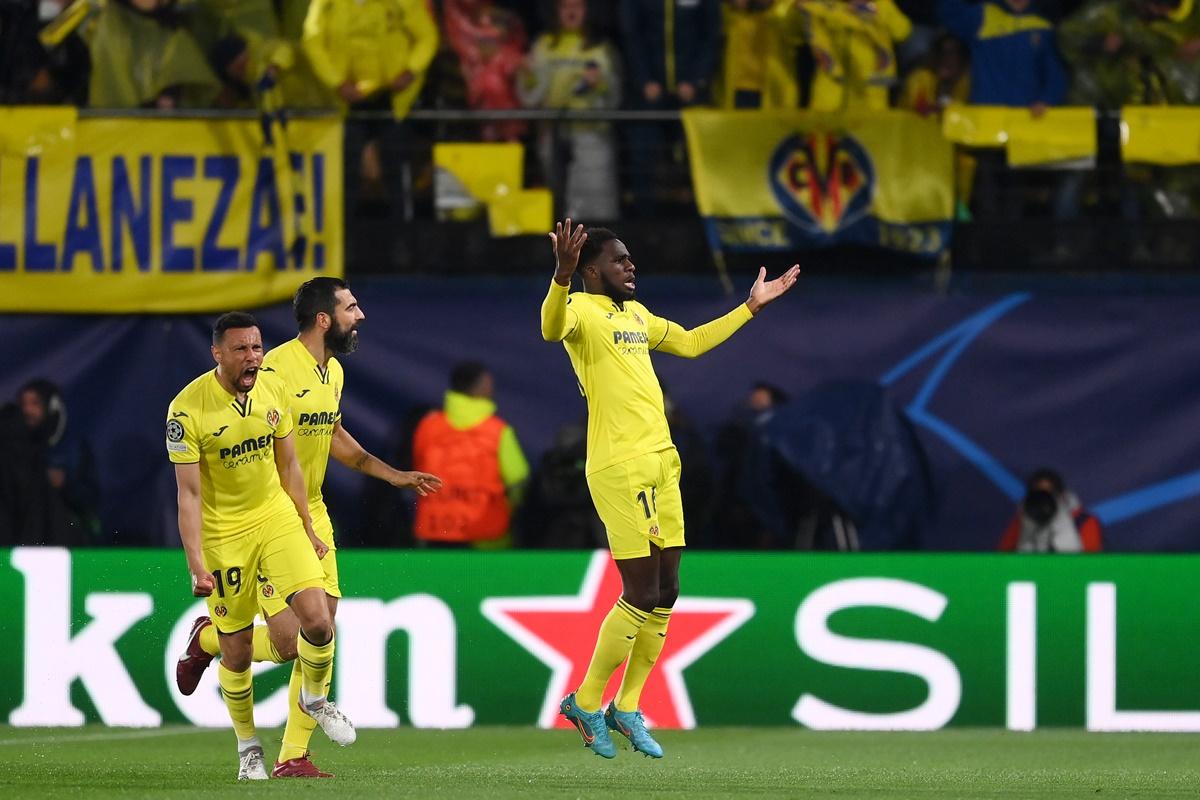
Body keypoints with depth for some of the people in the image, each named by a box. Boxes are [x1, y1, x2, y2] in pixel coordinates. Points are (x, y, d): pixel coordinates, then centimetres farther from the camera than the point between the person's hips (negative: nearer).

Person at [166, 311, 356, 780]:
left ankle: (315, 698, 18)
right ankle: (248, 747, 22)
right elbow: (188, 493, -17)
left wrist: (307, 530, 14)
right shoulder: (188, 409, -18)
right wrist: (197, 565, -22)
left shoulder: (274, 389, -3)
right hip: (223, 531, -3)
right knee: (237, 653, 1)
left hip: (276, 514, 4)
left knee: (318, 621, -12)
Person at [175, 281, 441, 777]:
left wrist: (393, 475, 22)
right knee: (289, 641, -12)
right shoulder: (276, 370, -19)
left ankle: (293, 756, 7)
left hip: (313, 517, 8)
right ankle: (206, 638, 19)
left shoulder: (332, 372, 10)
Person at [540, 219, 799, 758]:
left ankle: (626, 707, 20)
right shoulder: (581, 309, -7)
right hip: (618, 467, -9)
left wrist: (751, 307, 36)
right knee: (641, 596, -8)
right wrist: (561, 275, -50)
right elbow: (552, 328, -32)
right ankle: (586, 703, 7)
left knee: (666, 593, 8)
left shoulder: (636, 314, 19)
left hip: (661, 462, 9)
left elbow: (691, 343, 35)